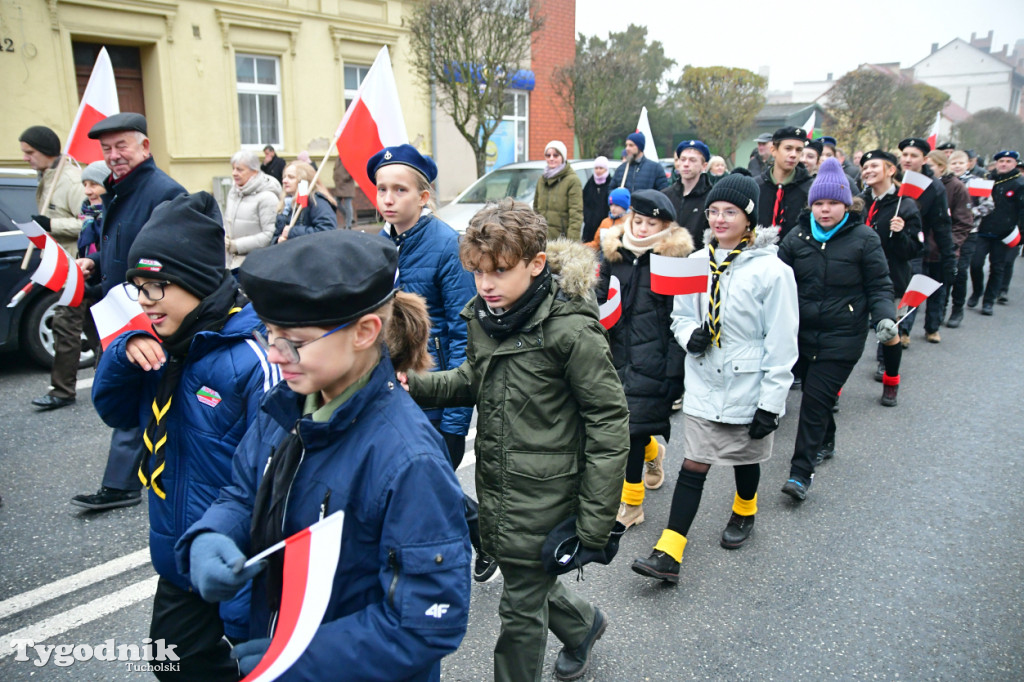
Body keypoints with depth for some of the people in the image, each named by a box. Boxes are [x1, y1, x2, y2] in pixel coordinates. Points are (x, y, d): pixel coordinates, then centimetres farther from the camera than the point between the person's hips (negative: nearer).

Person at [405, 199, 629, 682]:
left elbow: (609, 422, -18)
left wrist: (596, 521, -17)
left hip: (543, 497, -7)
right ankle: (582, 624, 55)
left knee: (521, 609, 9)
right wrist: (413, 384, -3)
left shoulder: (570, 329, -22)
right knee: (526, 581, 25)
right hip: (495, 488, 7)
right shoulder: (484, 317, 0)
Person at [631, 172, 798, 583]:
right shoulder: (696, 263, 0)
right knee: (693, 467, 2)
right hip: (703, 384, 3)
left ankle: (744, 512, 50)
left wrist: (771, 402, -12)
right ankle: (668, 553, 4)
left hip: (747, 387, -2)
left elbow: (781, 344, -11)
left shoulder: (770, 270, -13)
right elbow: (680, 315, 13)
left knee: (745, 459, 19)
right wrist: (690, 334, -11)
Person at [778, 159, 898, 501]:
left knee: (816, 399, -8)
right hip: (802, 332, 4)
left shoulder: (864, 239, -4)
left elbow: (879, 286, 0)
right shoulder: (797, 237, 3)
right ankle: (825, 441, 43)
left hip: (842, 337, -4)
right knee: (812, 392, 16)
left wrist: (885, 317, -17)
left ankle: (801, 472, -1)